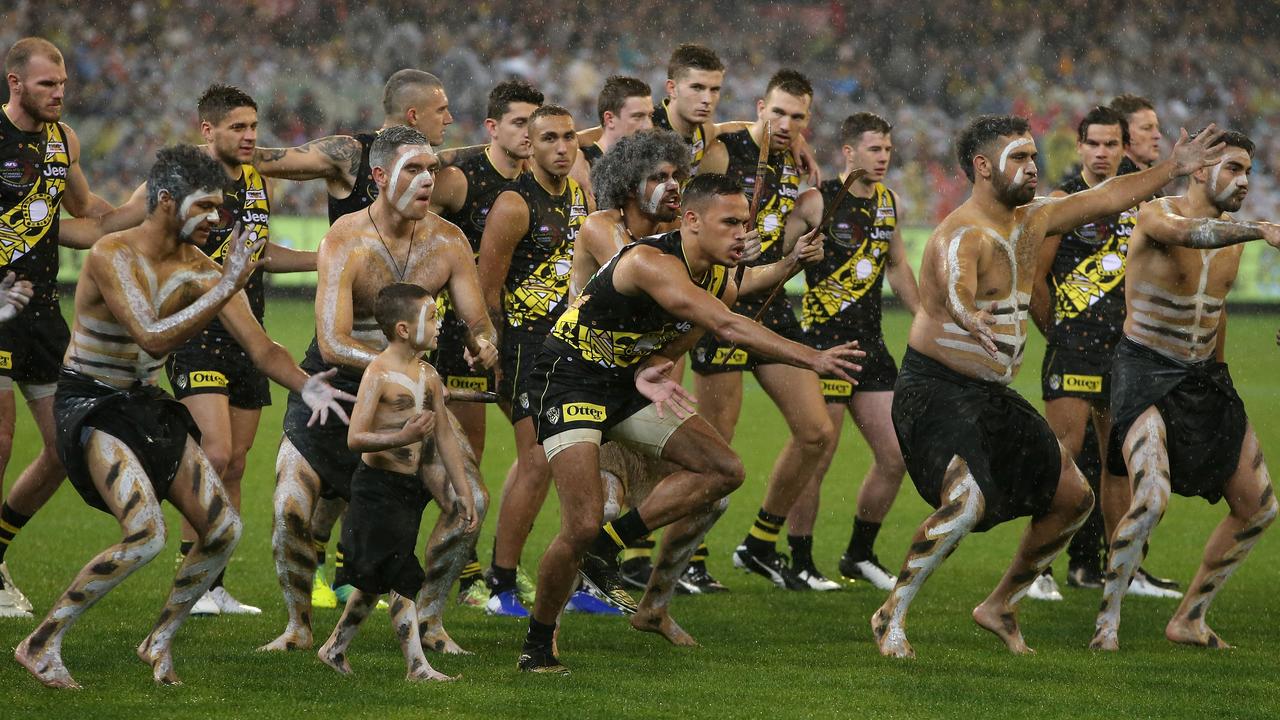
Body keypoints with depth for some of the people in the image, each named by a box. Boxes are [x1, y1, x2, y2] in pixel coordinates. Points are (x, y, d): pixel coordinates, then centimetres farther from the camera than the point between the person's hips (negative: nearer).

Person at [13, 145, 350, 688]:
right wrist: (227, 289, -35)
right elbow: (154, 338, -33)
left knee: (223, 529, 0)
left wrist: (308, 386, -23)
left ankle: (160, 640, 20)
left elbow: (261, 348, -4)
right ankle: (41, 645, -13)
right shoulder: (112, 256, -21)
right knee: (146, 535, -25)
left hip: (145, 404, 7)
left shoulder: (201, 270, -2)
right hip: (88, 404, -7)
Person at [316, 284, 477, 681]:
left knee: (375, 579, 16)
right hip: (378, 488, -8)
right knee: (403, 579, -7)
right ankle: (417, 667, -5)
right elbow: (355, 439, -20)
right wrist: (403, 437, -34)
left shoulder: (429, 376, 8)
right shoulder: (379, 374, -15)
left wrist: (463, 490, 14)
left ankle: (335, 648, 29)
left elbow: (444, 436, 15)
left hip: (410, 487, 8)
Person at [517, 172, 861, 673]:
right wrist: (813, 360, -42)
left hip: (629, 380, 9)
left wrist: (651, 374, -17)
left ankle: (612, 540, 4)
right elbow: (728, 327, -38)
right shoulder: (650, 262, -29)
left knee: (724, 470, -1)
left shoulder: (720, 284, 0)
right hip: (570, 378, -9)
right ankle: (537, 645, 2)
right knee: (583, 527, -18)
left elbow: (666, 348, 9)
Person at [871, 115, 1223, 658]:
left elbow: (1105, 199, 20)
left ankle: (1000, 606, 24)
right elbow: (954, 289, -41)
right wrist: (969, 318, -63)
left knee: (1073, 498, 10)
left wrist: (1172, 169, 19)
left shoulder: (1030, 220, 8)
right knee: (965, 504, -30)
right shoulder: (962, 235, -20)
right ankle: (891, 616, -13)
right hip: (936, 390, -9)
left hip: (992, 396, 9)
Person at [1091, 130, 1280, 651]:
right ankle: (1107, 621, -11)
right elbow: (1189, 233, -39)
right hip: (1145, 372, -8)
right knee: (1152, 500, -27)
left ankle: (1189, 619, 18)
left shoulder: (1232, 237, 7)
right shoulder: (1157, 215, -15)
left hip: (1204, 379, 8)